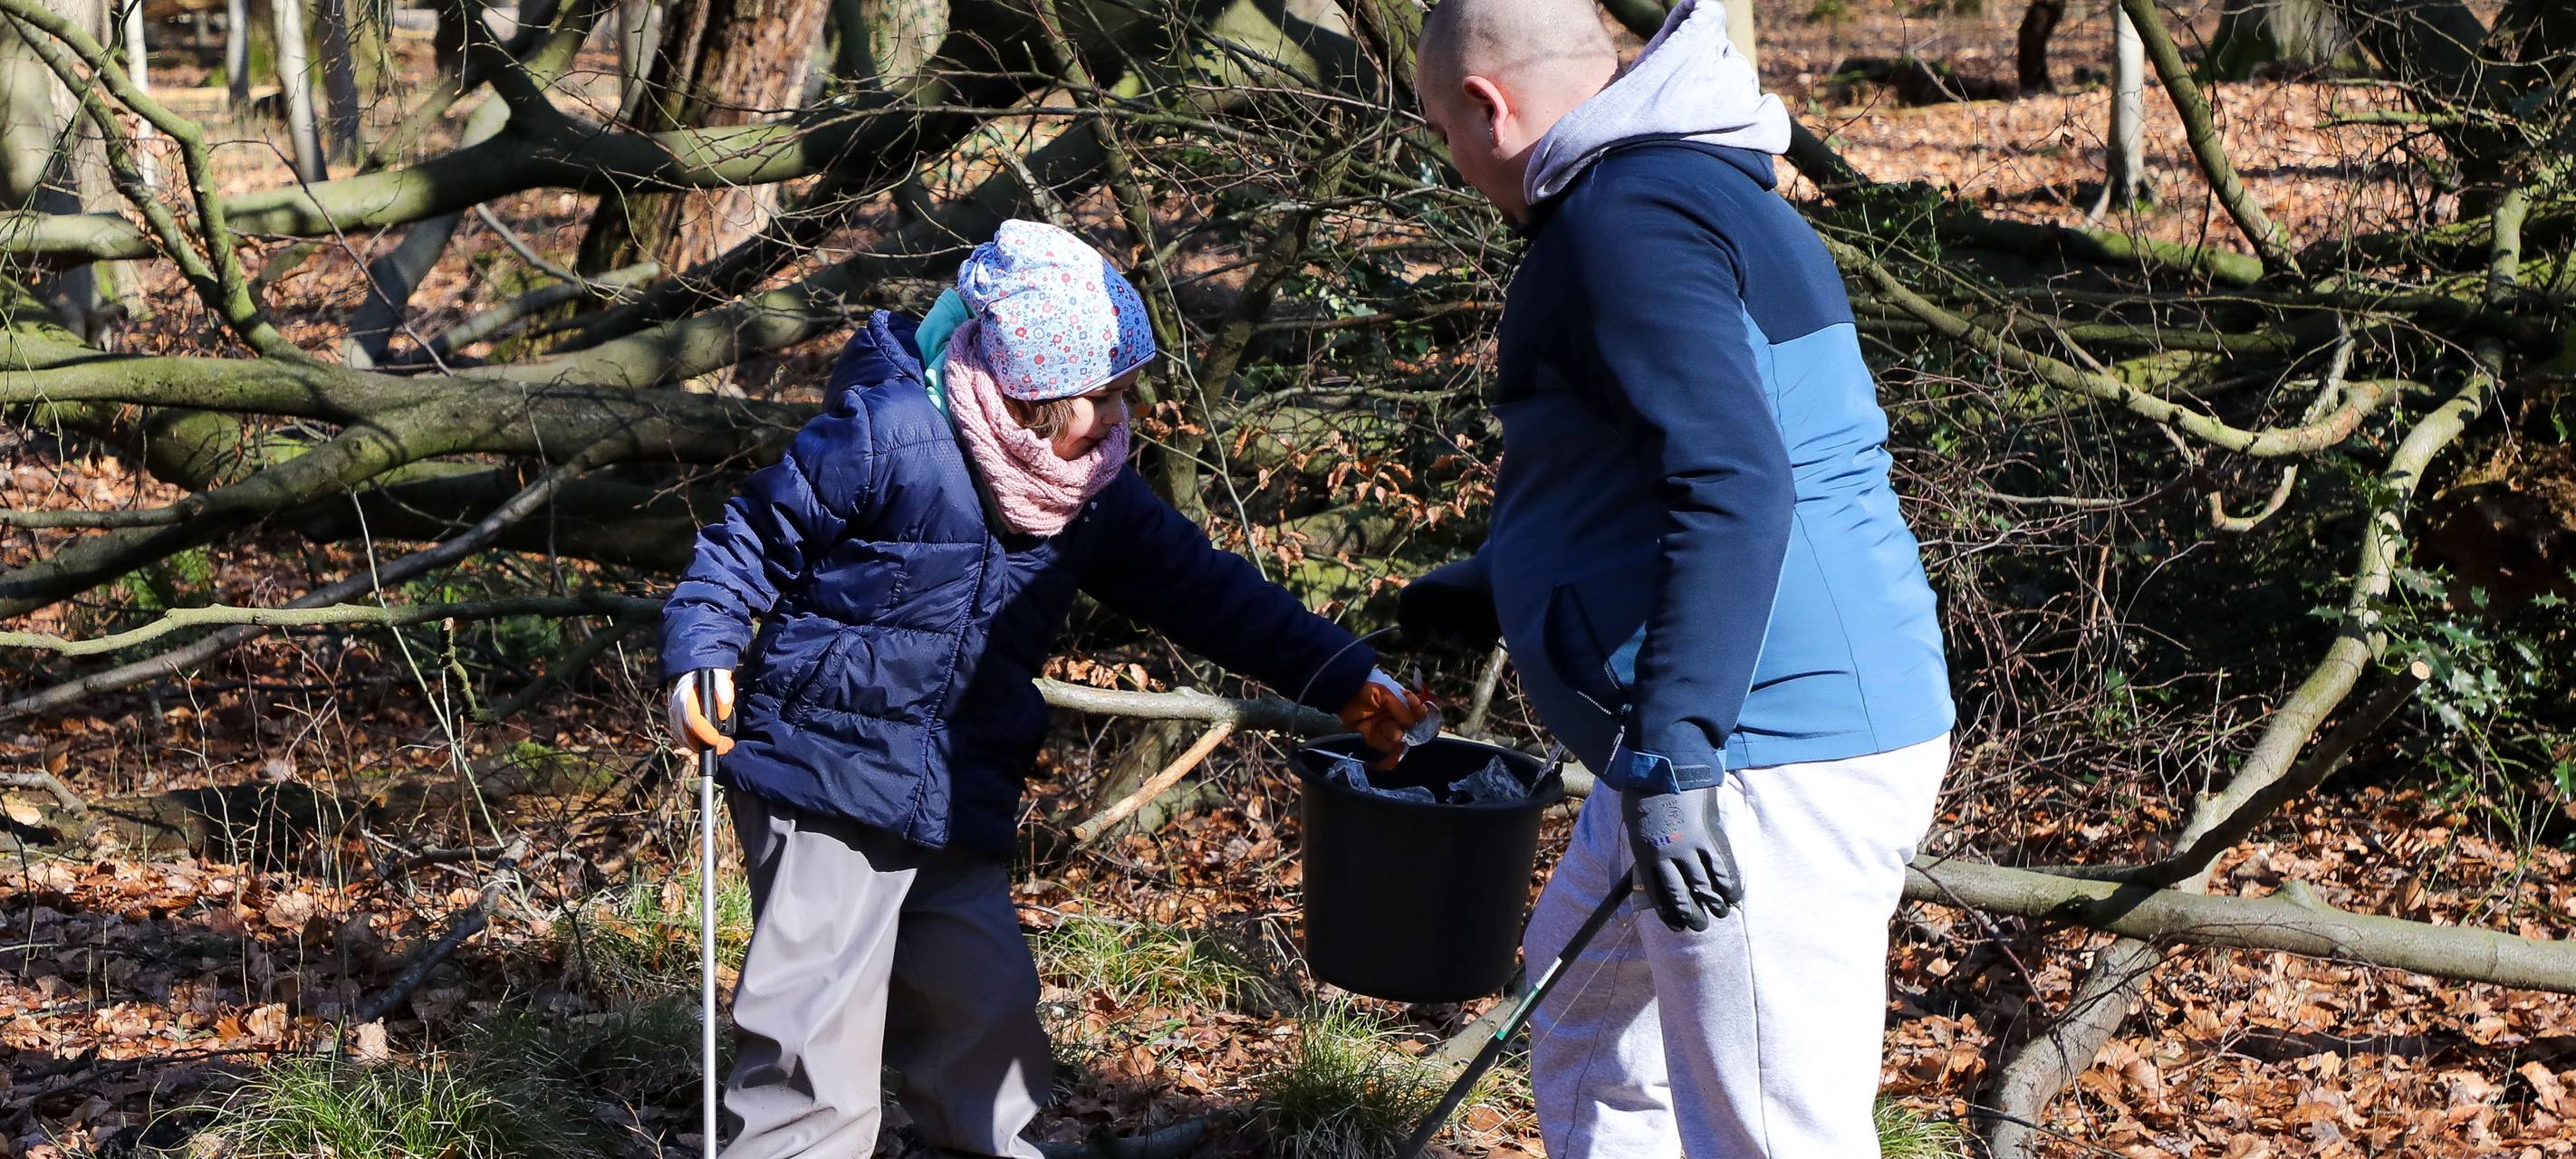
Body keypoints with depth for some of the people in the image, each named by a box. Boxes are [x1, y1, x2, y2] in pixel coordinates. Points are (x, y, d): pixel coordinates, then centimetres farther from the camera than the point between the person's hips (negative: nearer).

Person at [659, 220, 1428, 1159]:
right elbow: (755, 538, -8)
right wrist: (700, 654, -21)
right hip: (827, 777, -7)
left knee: (986, 1006, 12)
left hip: (956, 800, 7)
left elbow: (1193, 583, 10)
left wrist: (1338, 676, 7)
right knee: (818, 1023, -8)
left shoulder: (1090, 486, 5)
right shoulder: (888, 435, -16)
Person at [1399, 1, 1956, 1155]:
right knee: (1587, 1017, 26)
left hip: (1771, 762, -11)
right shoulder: (1693, 191, 17)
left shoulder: (1629, 218, -16)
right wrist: (1500, 585, 35)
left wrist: (1670, 760, -29)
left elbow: (1732, 488, -27)